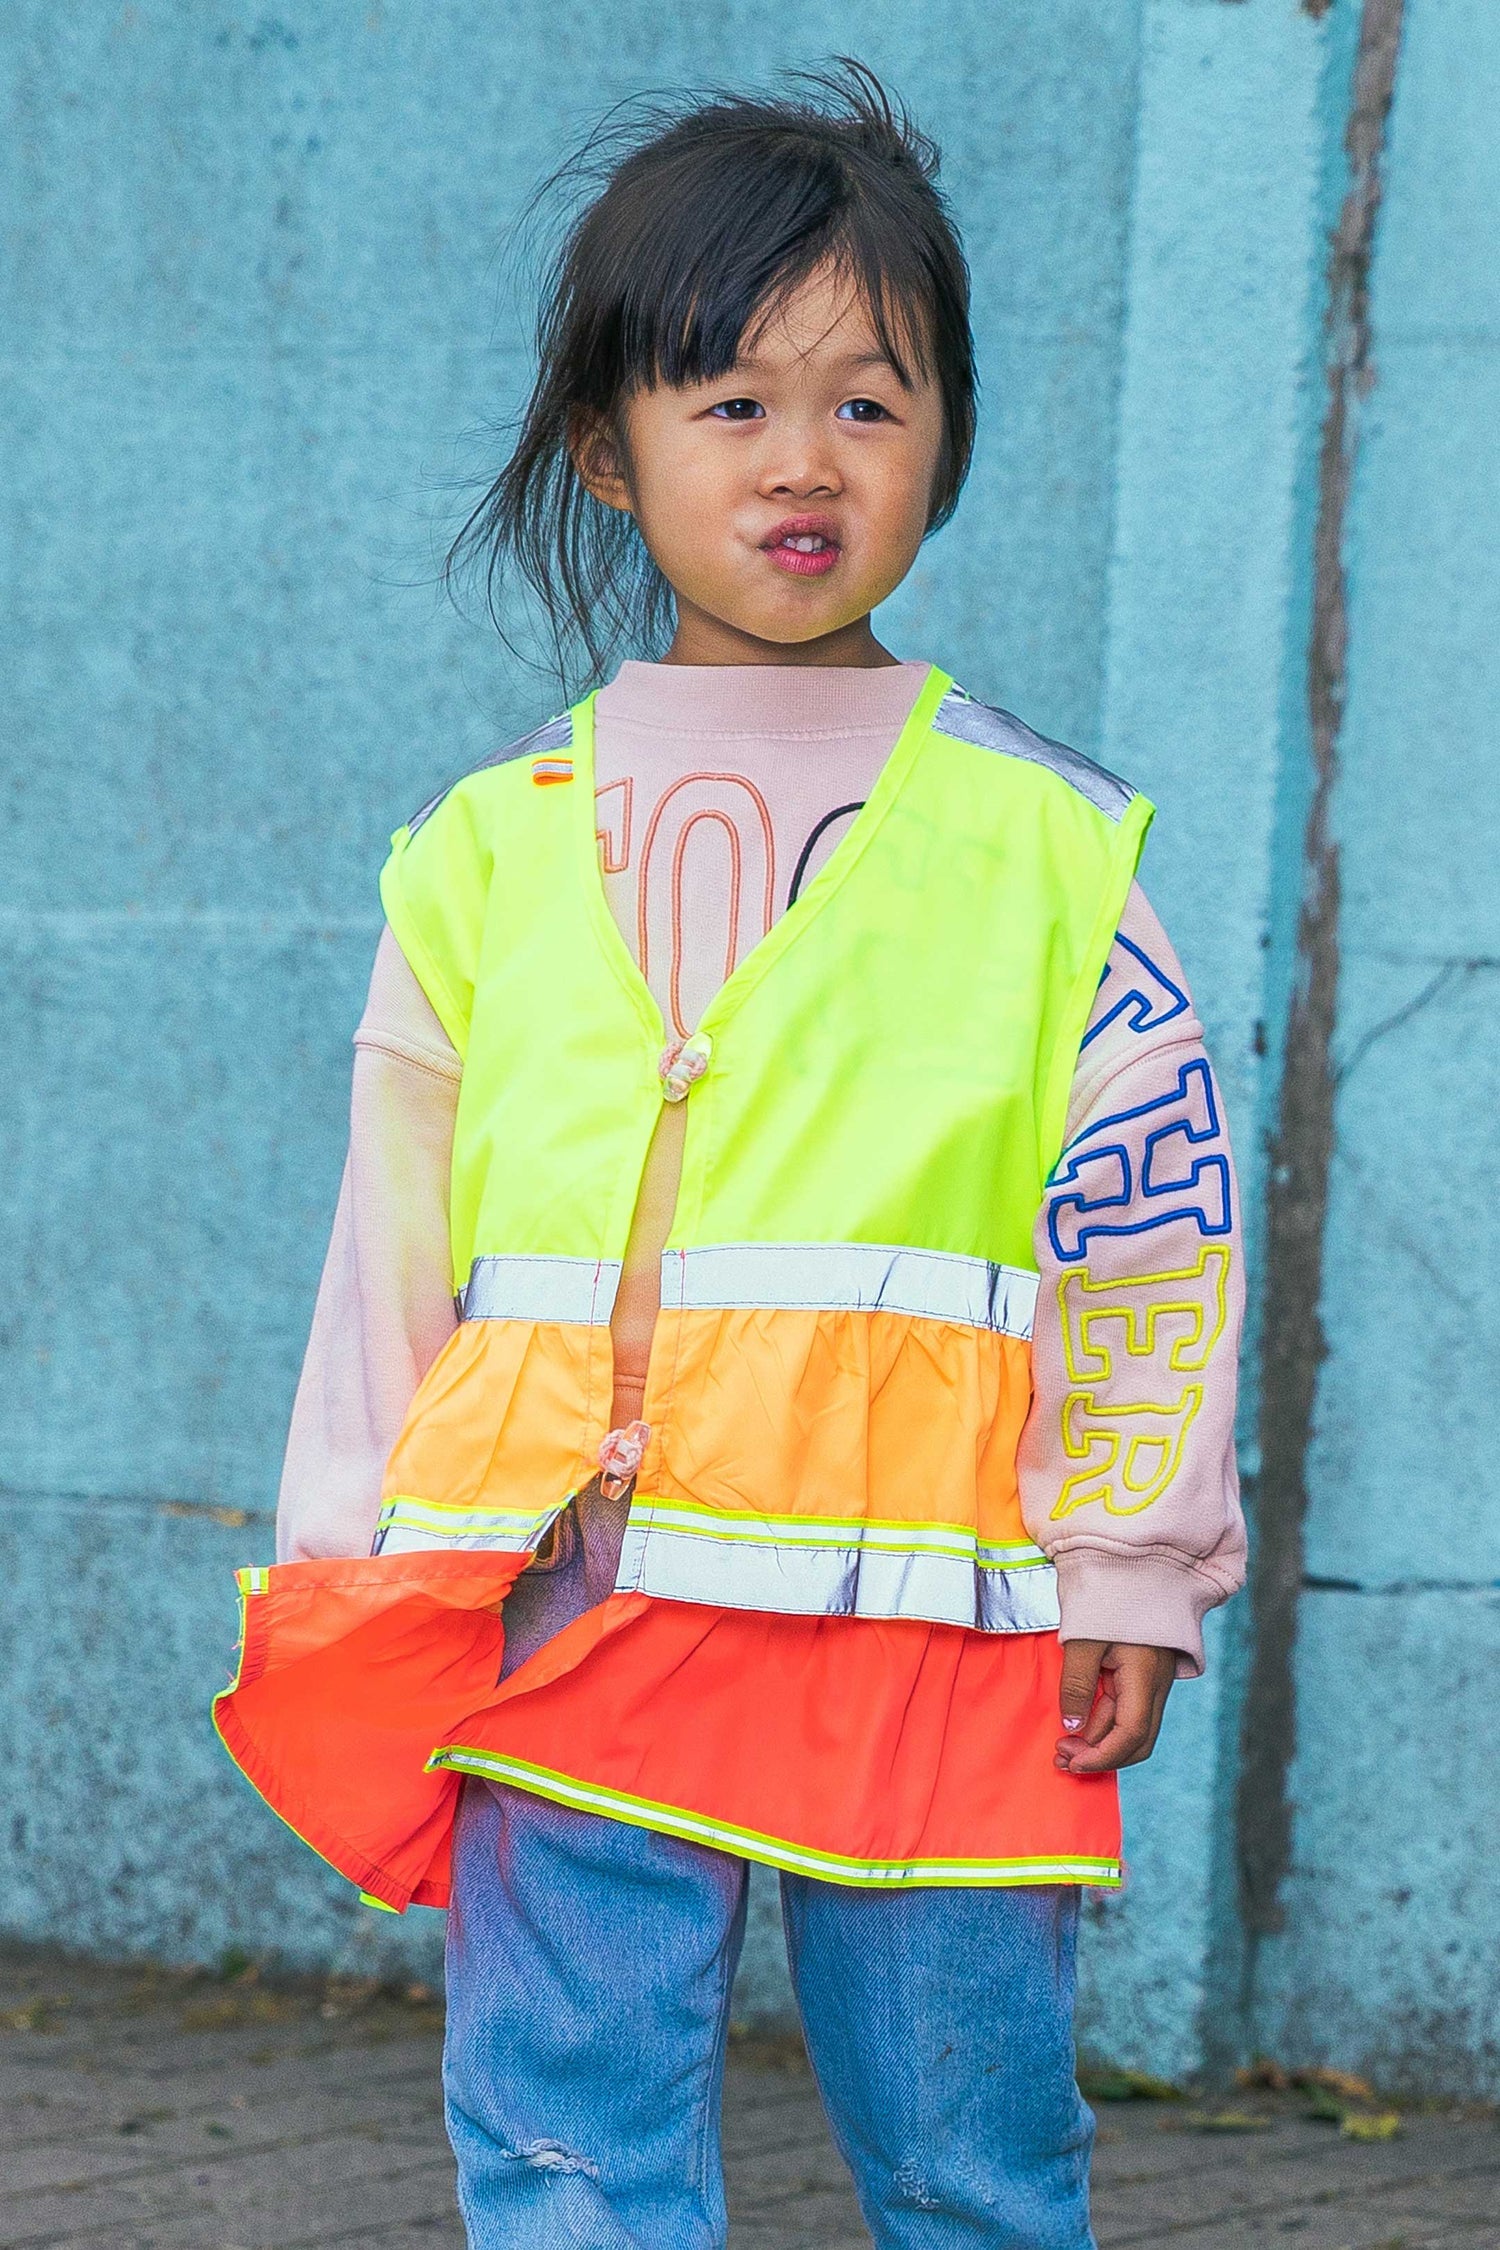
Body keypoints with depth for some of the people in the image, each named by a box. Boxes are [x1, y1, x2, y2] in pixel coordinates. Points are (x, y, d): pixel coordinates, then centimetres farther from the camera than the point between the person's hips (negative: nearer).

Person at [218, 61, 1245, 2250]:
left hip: (926, 1614, -1)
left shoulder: (1037, 839, 5)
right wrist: (338, 1573, 12)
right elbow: (398, 1228, 13)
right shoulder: (493, 846, 9)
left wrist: (1132, 1569, 2)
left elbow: (1160, 1213, 6)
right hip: (566, 1601, 1)